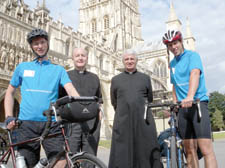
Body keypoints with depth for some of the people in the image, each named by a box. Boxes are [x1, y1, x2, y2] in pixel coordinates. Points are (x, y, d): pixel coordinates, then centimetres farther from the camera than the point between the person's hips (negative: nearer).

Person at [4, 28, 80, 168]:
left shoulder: (59, 70, 12)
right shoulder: (23, 67, 15)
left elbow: (71, 90, -3)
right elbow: (10, 93, 21)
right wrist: (9, 117, 7)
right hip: (27, 124, 1)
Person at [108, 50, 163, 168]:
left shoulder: (145, 78, 15)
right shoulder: (115, 79, 14)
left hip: (143, 120, 1)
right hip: (123, 121, 0)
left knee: (148, 152, 0)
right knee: (122, 153, -3)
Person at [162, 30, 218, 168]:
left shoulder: (192, 55, -1)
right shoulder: (172, 63, 18)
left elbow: (195, 74, -19)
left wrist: (190, 96, -36)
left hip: (198, 103, -5)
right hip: (183, 107, 6)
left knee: (206, 149, -12)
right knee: (190, 150, 5)